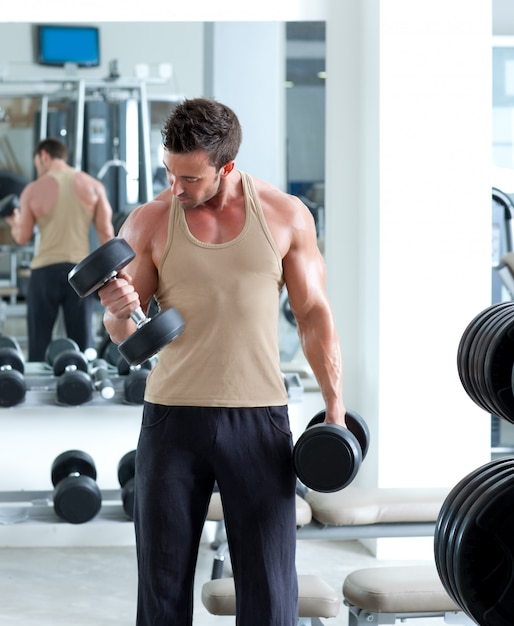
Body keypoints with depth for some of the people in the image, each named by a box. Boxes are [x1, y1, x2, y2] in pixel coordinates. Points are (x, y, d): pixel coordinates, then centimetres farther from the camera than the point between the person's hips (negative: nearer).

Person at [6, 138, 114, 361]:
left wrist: (13, 222, 22)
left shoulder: (34, 190, -1)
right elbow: (106, 232, 2)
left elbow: (22, 237, 2)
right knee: (83, 340, 6)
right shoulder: (92, 186, 4)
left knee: (39, 343, 7)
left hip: (45, 270, -2)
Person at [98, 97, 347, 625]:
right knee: (163, 577, 7)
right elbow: (123, 334, 4)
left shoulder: (285, 216, 1)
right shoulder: (148, 222, 2)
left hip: (258, 417, 0)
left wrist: (335, 407, 1)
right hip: (172, 417, 1)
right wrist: (118, 310, -19)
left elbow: (314, 313, 6)